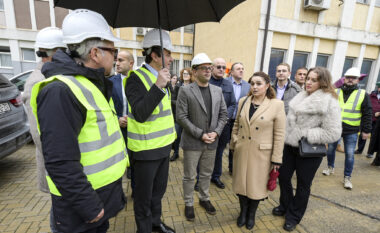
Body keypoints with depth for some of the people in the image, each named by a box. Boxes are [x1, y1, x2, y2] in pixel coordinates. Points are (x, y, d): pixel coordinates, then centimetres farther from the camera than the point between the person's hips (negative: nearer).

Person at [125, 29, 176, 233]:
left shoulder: (162, 78, 9)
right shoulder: (136, 78, -16)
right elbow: (140, 114, -29)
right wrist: (157, 86, -35)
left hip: (164, 147, 8)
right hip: (145, 150, -8)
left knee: (159, 190, 23)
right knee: (144, 195, 12)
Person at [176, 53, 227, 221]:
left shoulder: (218, 90, 6)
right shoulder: (185, 90, -9)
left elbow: (223, 114, 7)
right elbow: (181, 117, -14)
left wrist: (216, 132, -7)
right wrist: (200, 134, -17)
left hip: (212, 142, 4)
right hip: (192, 142, -4)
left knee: (206, 174, 20)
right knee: (189, 176, 11)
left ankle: (204, 198, 43)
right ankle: (188, 204, 33)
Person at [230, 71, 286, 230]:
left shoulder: (277, 105, -9)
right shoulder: (243, 101, 2)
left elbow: (279, 134, -8)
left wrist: (276, 158, -7)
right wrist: (233, 144, 10)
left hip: (261, 153, -3)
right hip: (242, 151, 3)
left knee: (256, 185, 14)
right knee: (241, 182, 15)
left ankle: (251, 214, 40)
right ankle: (243, 211, 41)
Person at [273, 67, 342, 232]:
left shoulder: (329, 103, -15)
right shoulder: (301, 97, 5)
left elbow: (333, 133, -19)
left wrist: (306, 135, -18)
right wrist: (286, 137, 11)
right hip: (290, 145, 6)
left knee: (303, 185, 12)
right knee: (283, 176, 15)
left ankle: (294, 216, 33)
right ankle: (285, 206, 41)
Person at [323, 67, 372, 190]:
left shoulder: (363, 95, 0)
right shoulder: (335, 92, 3)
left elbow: (367, 114, 2)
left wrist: (366, 130, -1)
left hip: (351, 131, -1)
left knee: (349, 154, 2)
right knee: (330, 149, 14)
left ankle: (347, 177, 17)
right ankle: (330, 167, 37)